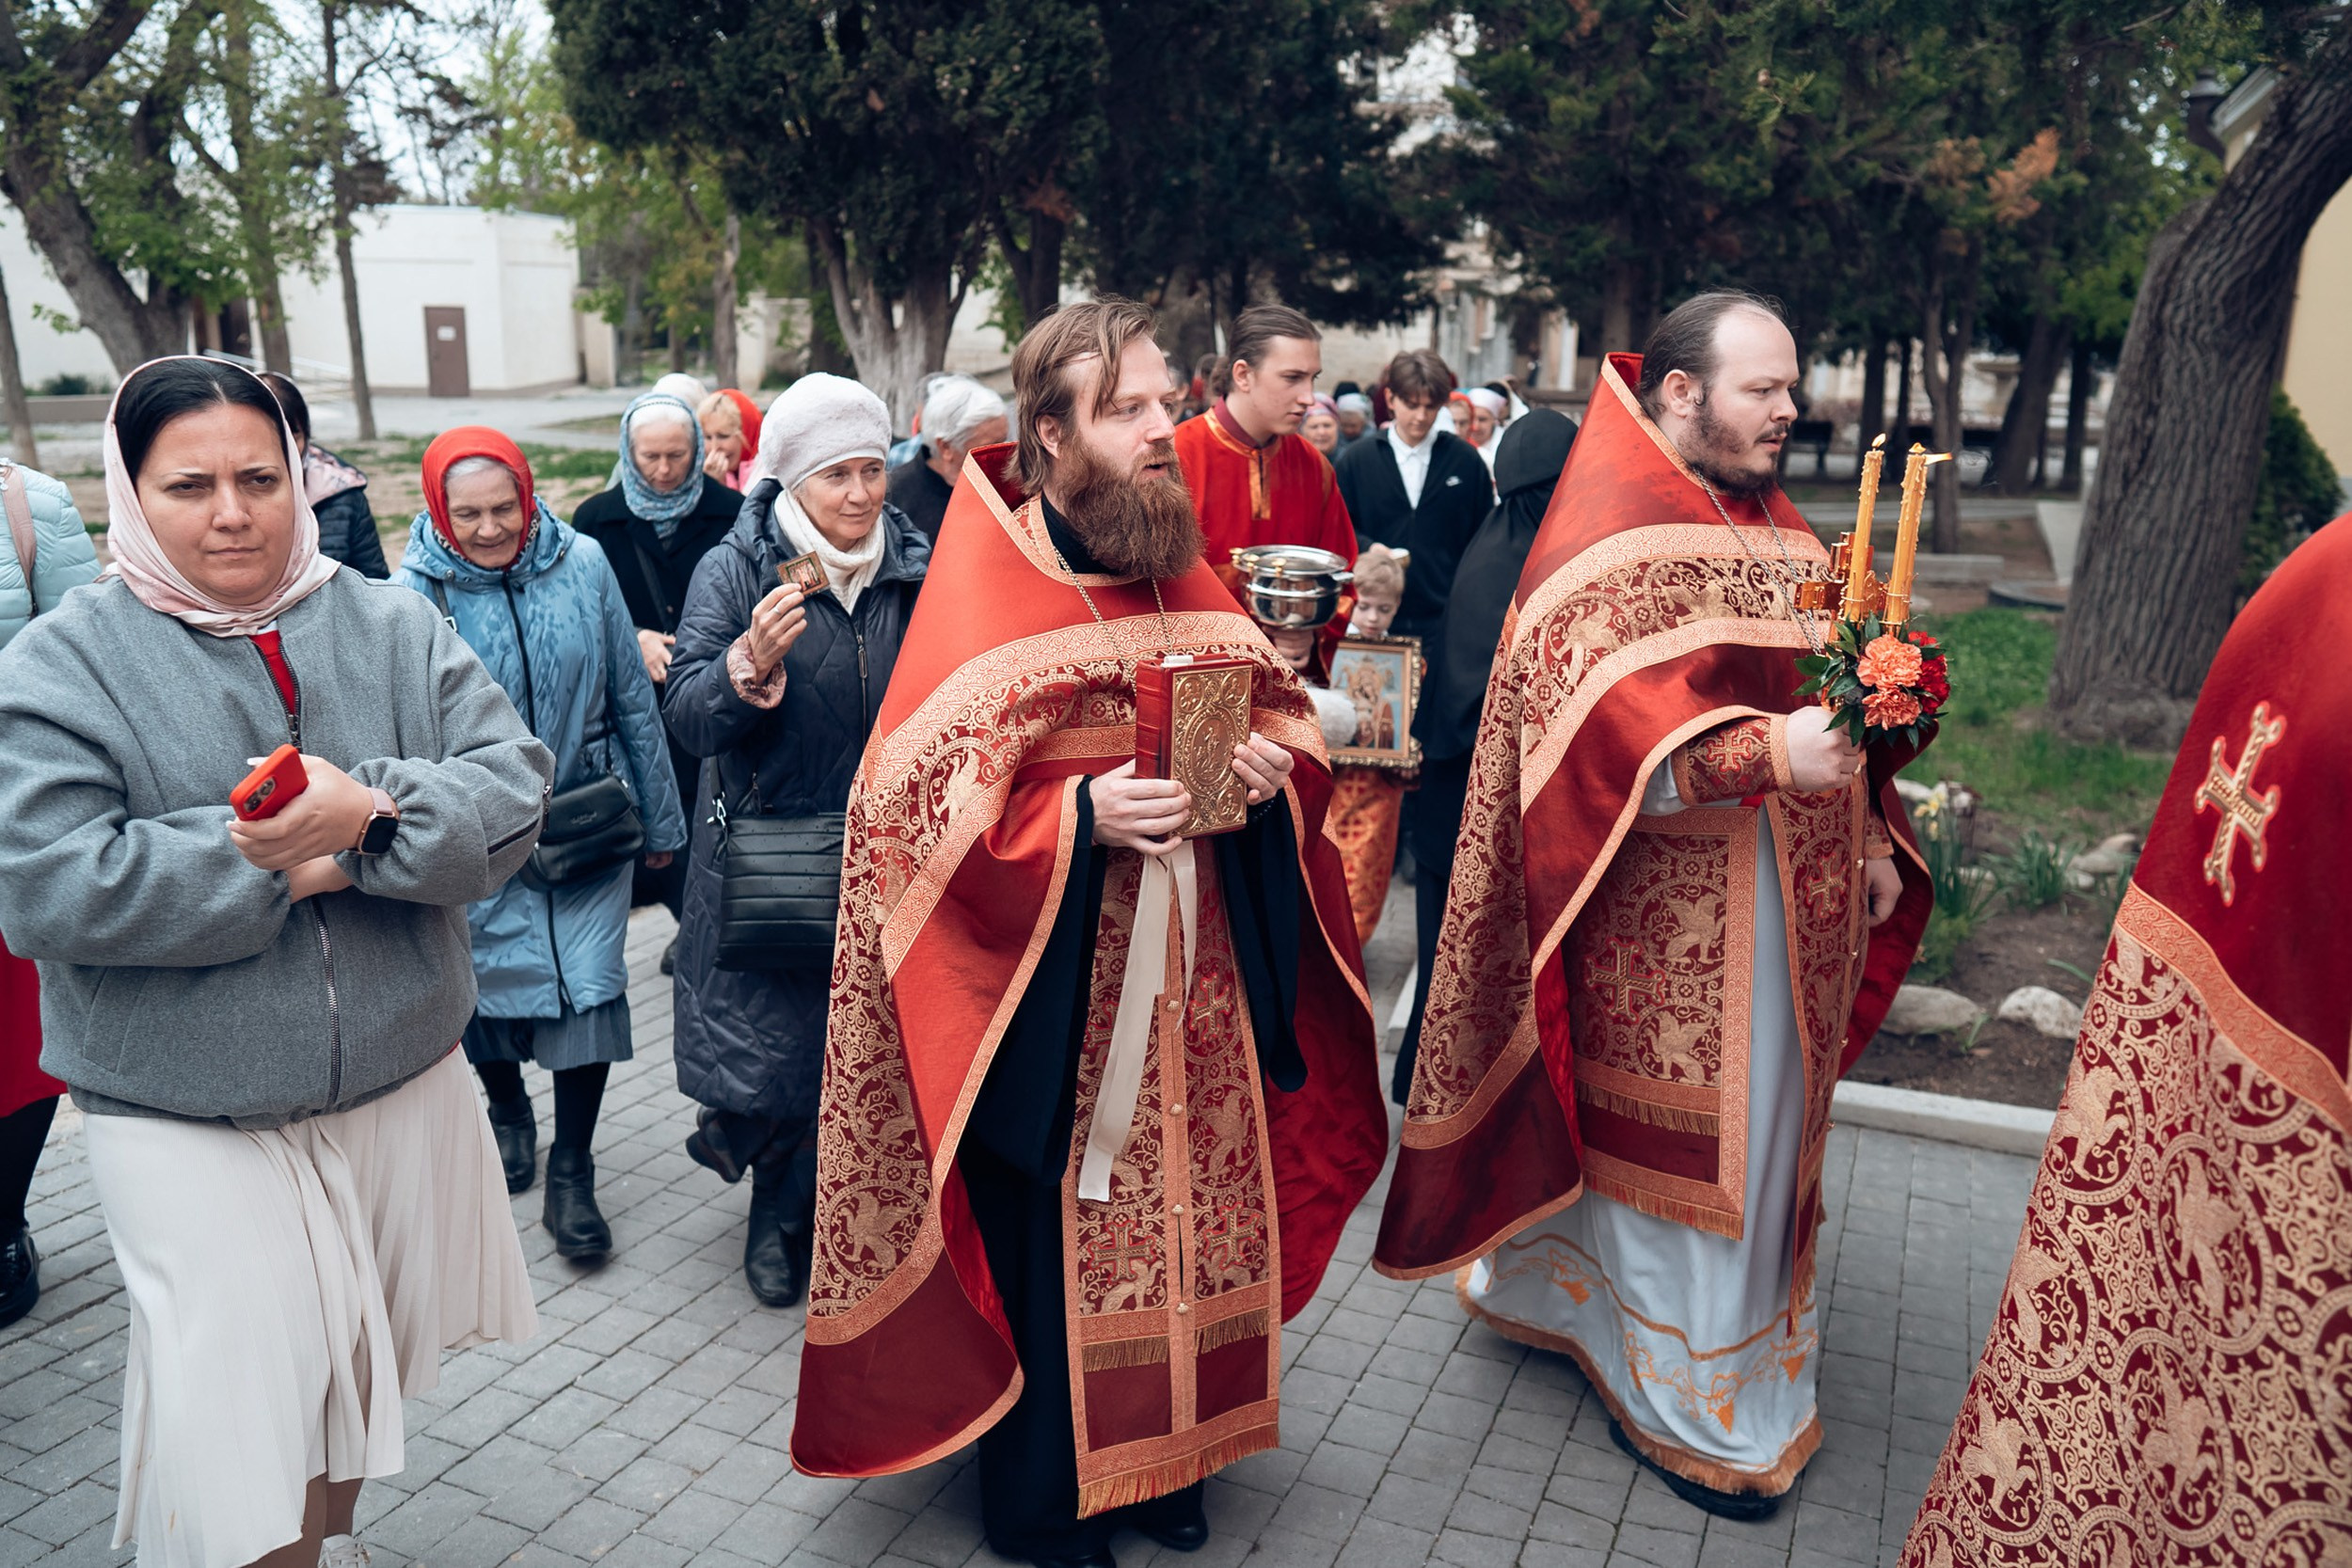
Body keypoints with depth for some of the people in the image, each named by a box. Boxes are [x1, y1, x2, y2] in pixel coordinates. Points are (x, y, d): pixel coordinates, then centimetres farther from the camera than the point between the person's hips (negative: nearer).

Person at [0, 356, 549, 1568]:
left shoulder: (392, 628, 0)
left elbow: (513, 793, -8)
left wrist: (372, 813, -26)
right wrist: (295, 866, -20)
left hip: (403, 1082, 3)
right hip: (185, 1122, -3)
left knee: (364, 1359, 21)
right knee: (239, 1411, 1)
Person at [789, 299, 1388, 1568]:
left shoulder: (1181, 577, 8)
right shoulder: (982, 595, -10)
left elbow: (1282, 715, 16)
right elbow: (918, 807, -14)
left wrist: (1273, 764, -7)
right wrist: (1080, 816, -26)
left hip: (1195, 982, 6)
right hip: (1055, 998, -5)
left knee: (1190, 1210, 14)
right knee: (1056, 1242, 6)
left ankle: (1161, 1460, 37)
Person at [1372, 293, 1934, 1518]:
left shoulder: (1779, 529, 14)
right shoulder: (1609, 530, -13)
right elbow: (1593, 714, -25)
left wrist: (1869, 834, 14)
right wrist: (1760, 752, -36)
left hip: (1787, 901, 9)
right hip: (1670, 918, -8)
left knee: (1761, 1125, 18)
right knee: (1682, 1135, 4)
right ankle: (1688, 1406, 24)